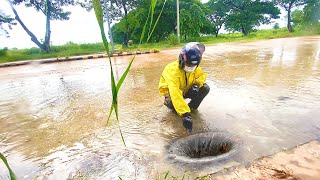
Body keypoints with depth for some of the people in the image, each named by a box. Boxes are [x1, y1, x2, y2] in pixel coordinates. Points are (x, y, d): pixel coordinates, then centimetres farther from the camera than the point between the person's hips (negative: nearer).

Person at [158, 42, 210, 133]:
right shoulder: (173, 70, -38)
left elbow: (202, 75, -1)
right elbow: (175, 93, -49)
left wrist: (197, 84, -27)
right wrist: (185, 114, -56)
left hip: (185, 89, 5)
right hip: (171, 91, -5)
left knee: (205, 88, -16)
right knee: (171, 102, -39)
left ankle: (192, 106, 8)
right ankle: (168, 102, 1)